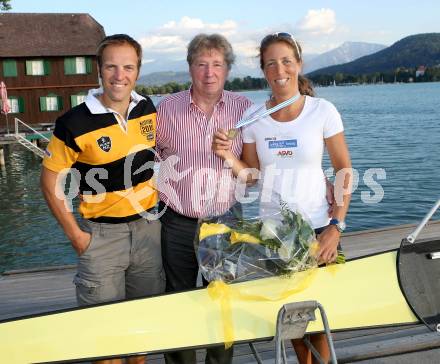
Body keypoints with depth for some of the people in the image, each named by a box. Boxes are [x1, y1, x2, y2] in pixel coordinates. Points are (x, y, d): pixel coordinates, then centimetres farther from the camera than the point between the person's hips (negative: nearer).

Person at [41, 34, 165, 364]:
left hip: (148, 226, 5)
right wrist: (75, 234, -10)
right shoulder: (76, 123, -16)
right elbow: (50, 180, -9)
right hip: (101, 233, -4)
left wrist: (158, 197, 7)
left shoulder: (148, 110, -2)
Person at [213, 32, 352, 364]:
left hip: (317, 227, -2)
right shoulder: (254, 116, -3)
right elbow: (252, 176, 2)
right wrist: (229, 157, -16)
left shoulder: (323, 111, -9)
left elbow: (345, 172, -5)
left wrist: (336, 226, -12)